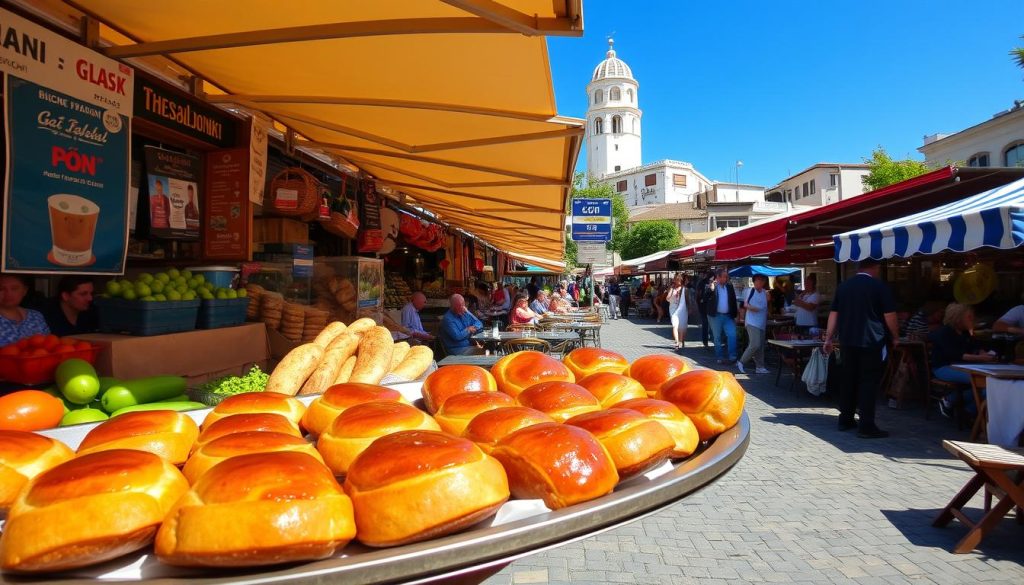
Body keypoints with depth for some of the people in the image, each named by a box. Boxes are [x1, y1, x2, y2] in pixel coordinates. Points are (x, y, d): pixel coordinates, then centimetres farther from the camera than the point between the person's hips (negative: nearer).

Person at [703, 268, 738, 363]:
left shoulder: (729, 286, 6)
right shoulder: (712, 286, -5)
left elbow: (733, 301, 10)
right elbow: (706, 296, -20)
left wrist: (734, 315, 7)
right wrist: (712, 288, -37)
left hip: (728, 316, 3)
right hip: (716, 316, -3)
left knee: (732, 335, -10)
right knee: (718, 337, 6)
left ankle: (732, 356, -3)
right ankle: (720, 357, 15)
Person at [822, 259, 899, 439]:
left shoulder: (843, 286, 9)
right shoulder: (879, 286, -6)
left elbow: (833, 314, 9)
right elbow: (889, 315, -6)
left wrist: (828, 338, 13)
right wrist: (894, 336, 9)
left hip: (848, 341, 5)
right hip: (871, 342, -5)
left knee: (848, 379, 12)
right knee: (868, 382, -3)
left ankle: (845, 419, 18)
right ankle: (866, 426, -4)